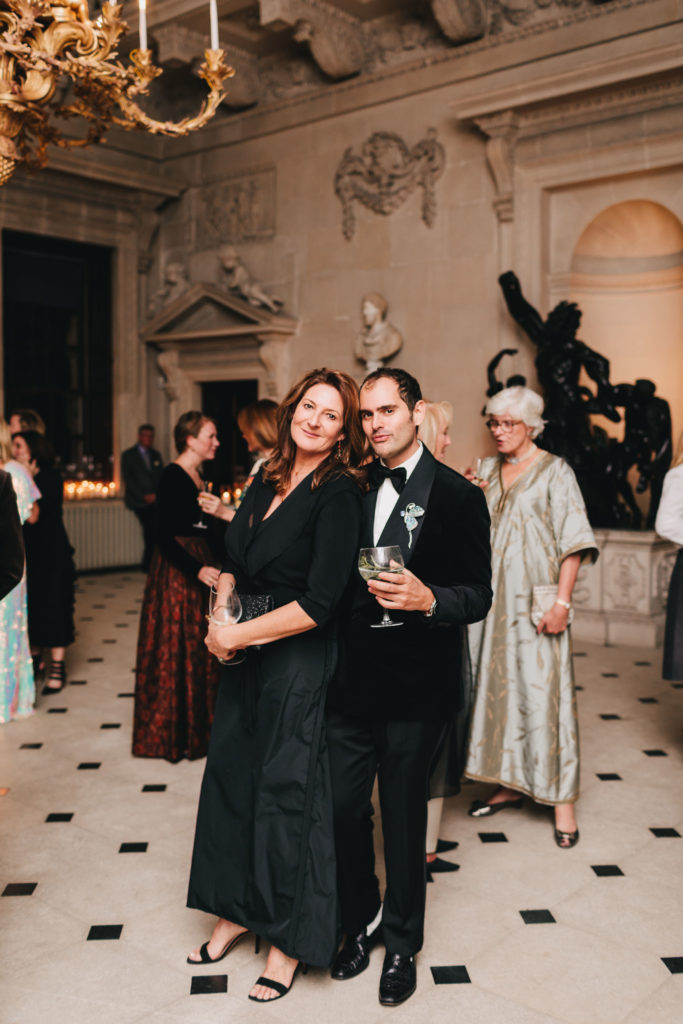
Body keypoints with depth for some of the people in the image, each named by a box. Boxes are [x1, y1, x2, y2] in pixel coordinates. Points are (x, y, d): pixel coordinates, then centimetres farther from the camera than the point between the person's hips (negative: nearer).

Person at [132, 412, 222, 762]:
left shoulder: (198, 477, 11)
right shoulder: (173, 476, -14)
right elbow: (164, 536, -20)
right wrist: (198, 570, -29)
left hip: (201, 567, 9)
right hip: (176, 571, -9)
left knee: (200, 647, 14)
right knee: (176, 648, 1)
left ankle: (197, 726, 26)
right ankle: (174, 733, 14)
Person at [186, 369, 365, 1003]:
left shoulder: (338, 494, -15)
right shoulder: (267, 480, 6)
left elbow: (319, 603, -21)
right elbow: (235, 563, 15)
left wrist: (236, 635, -15)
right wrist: (221, 605, -5)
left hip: (300, 665, -7)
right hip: (245, 658, 7)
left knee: (285, 788, 5)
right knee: (231, 773, 16)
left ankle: (290, 937, 26)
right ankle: (238, 910, 37)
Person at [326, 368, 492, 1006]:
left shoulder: (458, 496, -7)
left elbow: (478, 595, -9)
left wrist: (428, 600, -27)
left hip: (414, 691, -4)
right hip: (351, 684, 4)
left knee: (403, 816, 11)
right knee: (343, 807, 12)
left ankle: (401, 944, 34)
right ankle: (357, 923, 38)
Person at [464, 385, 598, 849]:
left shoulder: (554, 471, -3)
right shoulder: (487, 470, 13)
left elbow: (573, 539, -9)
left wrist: (563, 601, -16)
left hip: (534, 600, -5)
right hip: (492, 599, 5)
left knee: (543, 688, -4)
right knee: (496, 683, 9)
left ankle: (562, 797, 5)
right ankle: (509, 783, 22)